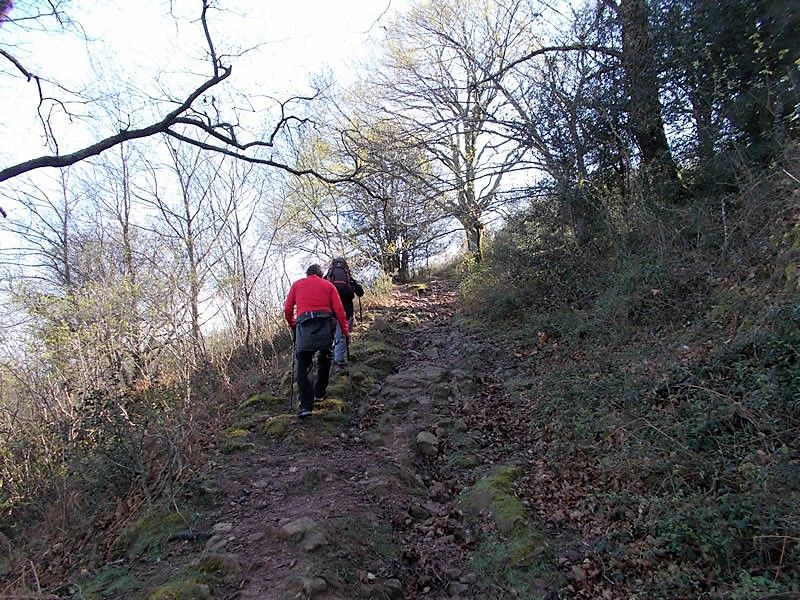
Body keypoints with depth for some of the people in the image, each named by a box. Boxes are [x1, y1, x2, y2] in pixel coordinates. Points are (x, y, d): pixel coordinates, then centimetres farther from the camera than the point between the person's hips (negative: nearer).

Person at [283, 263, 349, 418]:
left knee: (302, 367, 3)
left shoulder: (297, 284, 18)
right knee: (324, 360, 23)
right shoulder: (328, 285, 17)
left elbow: (287, 309, 12)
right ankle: (319, 394, 25)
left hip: (304, 327, -1)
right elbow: (339, 310, 7)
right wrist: (345, 331, 13)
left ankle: (306, 406, -8)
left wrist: (293, 326, 27)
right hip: (325, 326, 1)